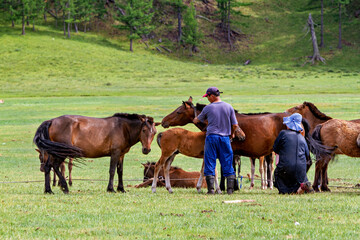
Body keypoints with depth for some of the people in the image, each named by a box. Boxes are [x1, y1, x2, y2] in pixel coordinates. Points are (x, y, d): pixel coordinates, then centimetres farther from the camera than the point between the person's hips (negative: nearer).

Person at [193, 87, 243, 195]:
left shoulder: (208, 108, -2)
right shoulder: (229, 107, 3)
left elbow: (197, 120, 13)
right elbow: (235, 126, 2)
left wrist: (195, 120, 36)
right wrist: (230, 135, 19)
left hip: (212, 136, -2)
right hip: (225, 137, 2)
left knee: (210, 163, 3)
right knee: (227, 164, 8)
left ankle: (211, 189, -4)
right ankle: (230, 188, 3)